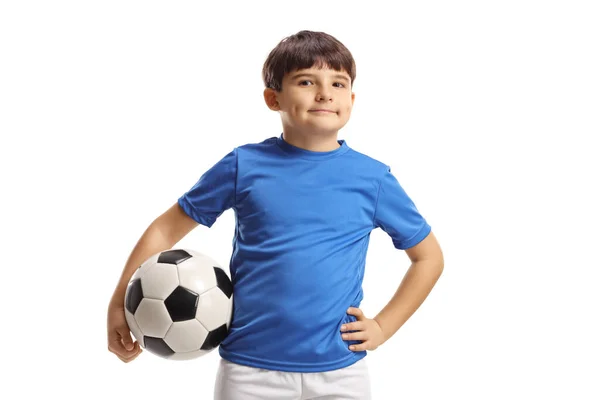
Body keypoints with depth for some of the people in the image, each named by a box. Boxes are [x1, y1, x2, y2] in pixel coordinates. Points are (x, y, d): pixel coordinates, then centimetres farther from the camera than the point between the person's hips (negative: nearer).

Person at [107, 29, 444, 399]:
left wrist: (384, 327, 2)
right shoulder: (244, 166, -3)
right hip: (249, 370, 0)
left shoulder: (373, 178, -1)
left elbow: (429, 257, 10)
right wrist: (120, 304, -1)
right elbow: (167, 229, 5)